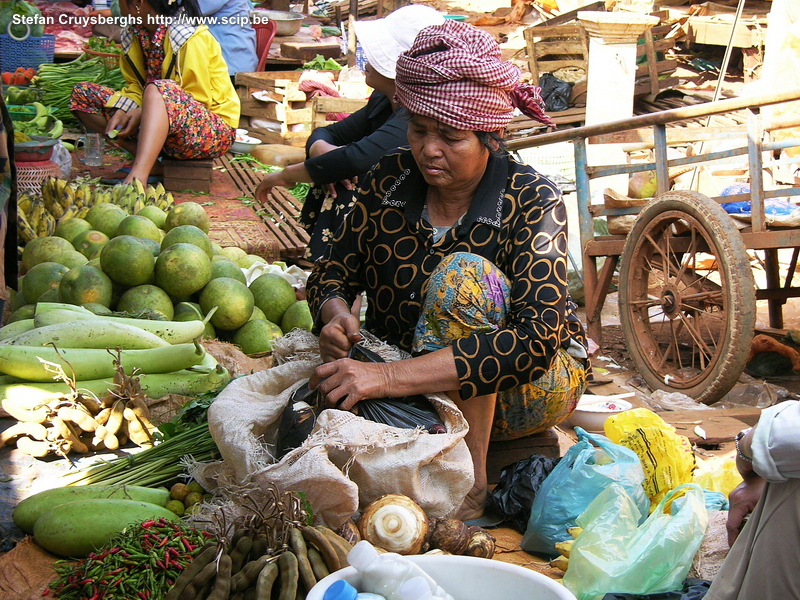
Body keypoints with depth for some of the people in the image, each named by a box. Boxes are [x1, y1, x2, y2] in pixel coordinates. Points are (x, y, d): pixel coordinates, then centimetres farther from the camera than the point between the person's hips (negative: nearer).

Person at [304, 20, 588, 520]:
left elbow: (536, 340, -33)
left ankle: (470, 483, -23)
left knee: (462, 273, -32)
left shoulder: (533, 202, -20)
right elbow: (334, 273, 2)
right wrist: (336, 313, -25)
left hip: (530, 385, -4)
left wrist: (389, 376, -42)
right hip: (419, 390, 5)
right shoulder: (390, 179, -7)